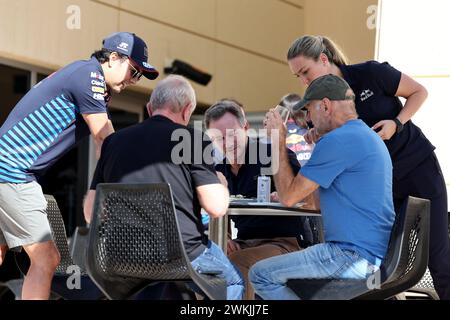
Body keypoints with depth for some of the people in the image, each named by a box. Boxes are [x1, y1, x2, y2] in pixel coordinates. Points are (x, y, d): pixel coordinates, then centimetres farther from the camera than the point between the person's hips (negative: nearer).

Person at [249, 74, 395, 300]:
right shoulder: (368, 136, 17)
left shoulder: (337, 141, -17)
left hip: (356, 256, -11)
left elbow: (289, 197, -11)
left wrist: (278, 142, -3)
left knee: (261, 275, -8)